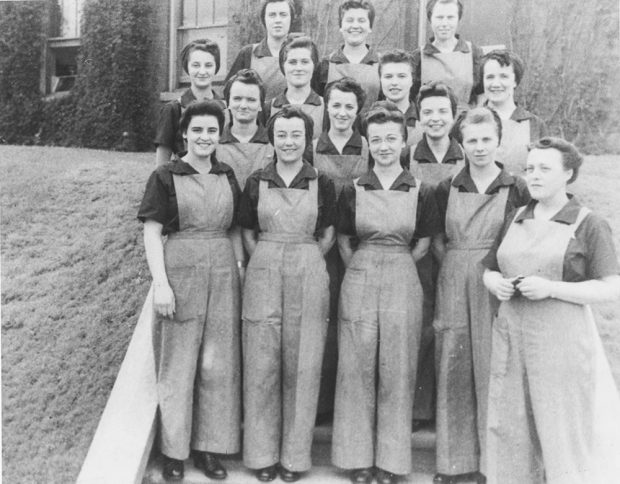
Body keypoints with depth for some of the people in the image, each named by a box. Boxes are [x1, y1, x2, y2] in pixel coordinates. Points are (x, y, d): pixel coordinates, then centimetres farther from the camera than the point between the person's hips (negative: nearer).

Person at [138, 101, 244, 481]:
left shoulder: (228, 177, 10)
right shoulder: (165, 177, -1)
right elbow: (152, 234, -5)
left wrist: (240, 270, 4)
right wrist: (161, 283, -14)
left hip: (223, 274, 4)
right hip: (180, 272, -3)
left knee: (219, 363, 7)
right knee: (178, 363, 4)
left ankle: (209, 447, 22)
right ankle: (174, 451, 19)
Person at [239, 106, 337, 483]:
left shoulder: (322, 183, 4)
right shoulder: (256, 182, 6)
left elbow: (328, 236, 10)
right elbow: (248, 234, 11)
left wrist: (303, 260, 2)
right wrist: (269, 261, 1)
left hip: (309, 277, 0)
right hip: (263, 275, 1)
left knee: (302, 366, 4)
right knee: (262, 364, 3)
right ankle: (262, 453, 17)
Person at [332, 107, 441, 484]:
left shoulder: (421, 192, 2)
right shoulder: (352, 191, 3)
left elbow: (422, 244, 9)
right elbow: (343, 241, 10)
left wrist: (395, 266, 3)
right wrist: (364, 268, 2)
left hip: (403, 282, 0)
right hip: (358, 281, 1)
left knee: (397, 372, 5)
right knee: (357, 369, 5)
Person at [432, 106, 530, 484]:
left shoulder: (516, 188, 0)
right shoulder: (447, 188, 7)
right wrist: (452, 265, 1)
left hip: (498, 287, -2)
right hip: (455, 286, 2)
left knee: (494, 371, 3)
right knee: (454, 371, 4)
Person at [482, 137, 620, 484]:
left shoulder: (589, 225, -3)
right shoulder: (516, 219, 12)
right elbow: (490, 270, 20)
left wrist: (550, 288, -18)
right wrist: (497, 284, -3)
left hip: (562, 337, -5)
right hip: (511, 335, 5)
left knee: (564, 429, 1)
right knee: (509, 428, 9)